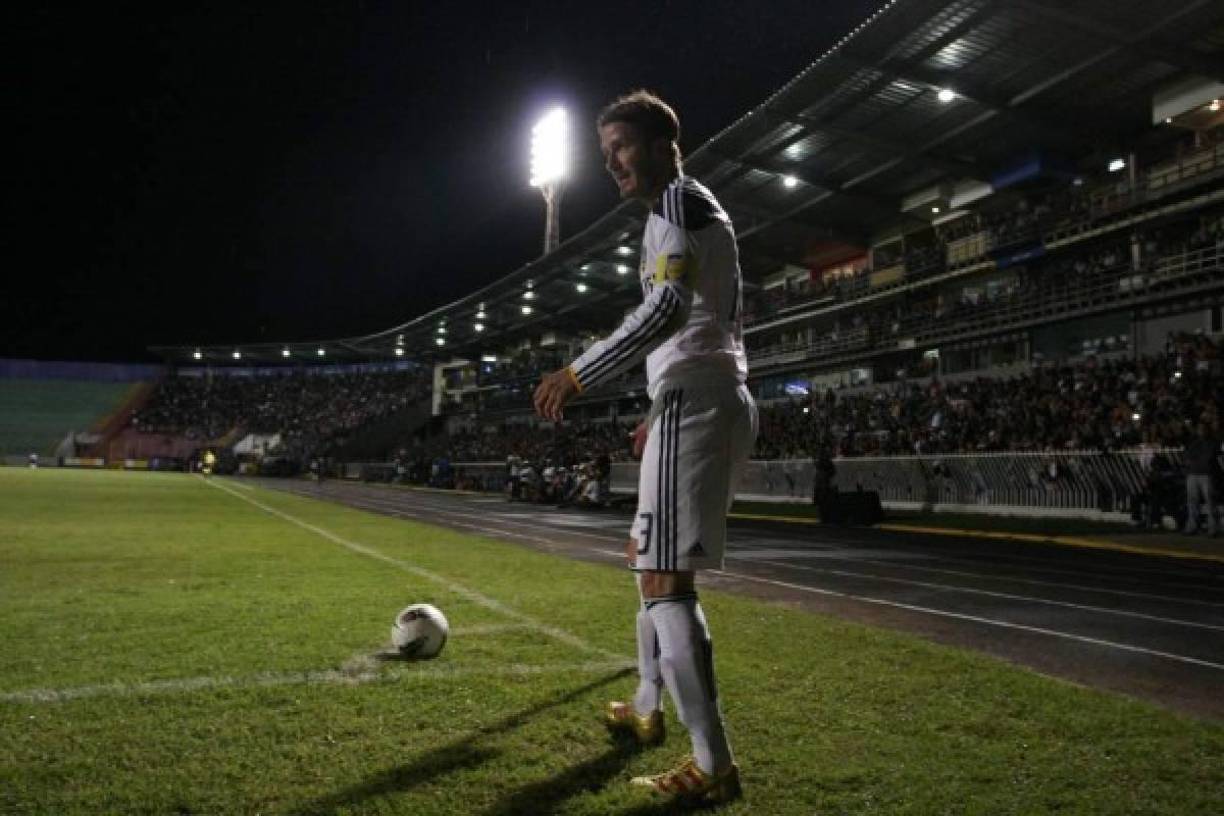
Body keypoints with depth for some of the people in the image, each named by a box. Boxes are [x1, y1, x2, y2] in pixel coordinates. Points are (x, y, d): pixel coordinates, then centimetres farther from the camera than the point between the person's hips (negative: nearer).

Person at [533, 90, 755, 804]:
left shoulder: (678, 200, -4)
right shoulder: (704, 211, 26)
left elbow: (669, 306, -22)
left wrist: (579, 375, -23)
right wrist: (661, 413, 30)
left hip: (694, 401, -11)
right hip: (720, 398, 11)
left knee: (666, 579, -13)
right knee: (648, 553, 20)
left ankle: (715, 767, -10)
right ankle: (647, 707, 33)